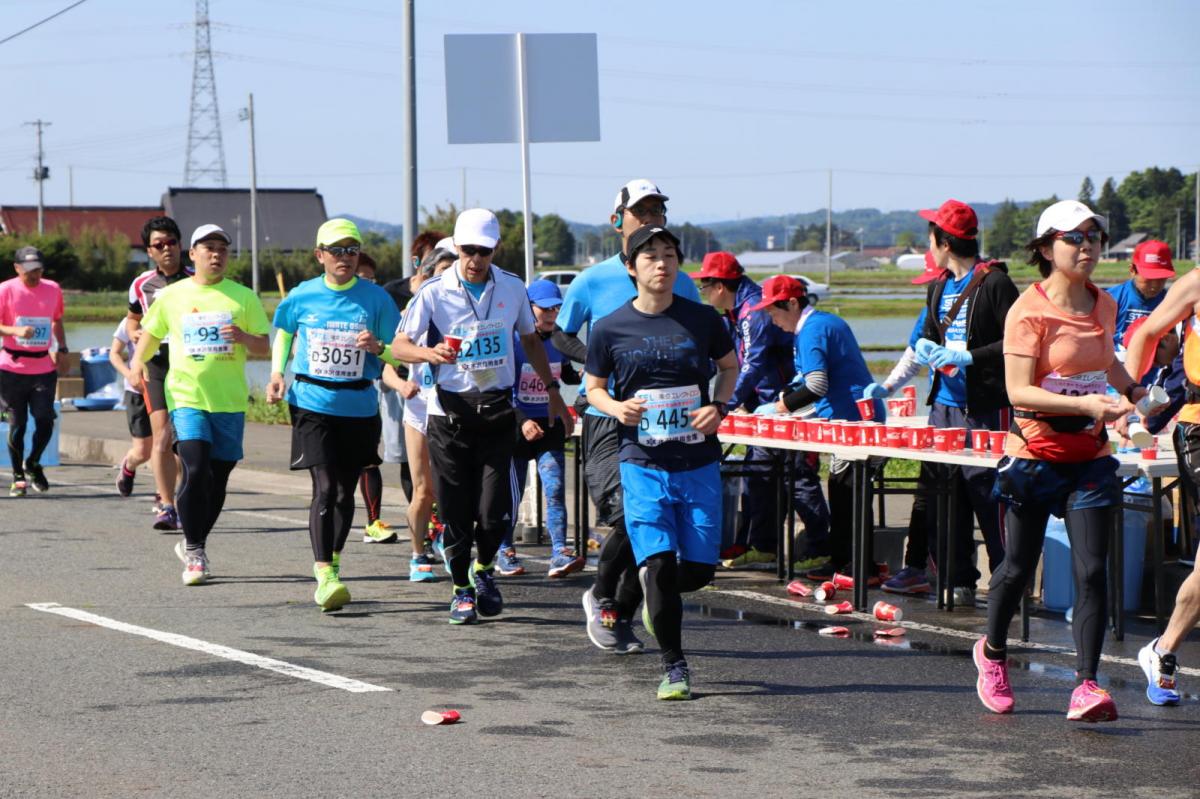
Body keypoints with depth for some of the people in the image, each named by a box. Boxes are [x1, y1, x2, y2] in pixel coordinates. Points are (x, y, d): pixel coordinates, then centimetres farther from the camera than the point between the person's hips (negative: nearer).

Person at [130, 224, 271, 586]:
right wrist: (137, 363, -1)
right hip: (186, 396, -2)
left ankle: (194, 545, 26)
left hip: (229, 401, 2)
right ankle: (193, 550, -6)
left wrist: (243, 337, -14)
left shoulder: (243, 297, 6)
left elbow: (264, 346, 7)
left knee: (217, 479, 7)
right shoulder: (172, 296, 6)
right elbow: (150, 335, 17)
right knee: (195, 470, -17)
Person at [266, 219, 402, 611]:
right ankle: (324, 574, -14)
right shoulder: (302, 296, 0)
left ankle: (333, 561, 32)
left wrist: (377, 347, -17)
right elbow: (283, 333, 20)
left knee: (345, 491, 10)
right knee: (324, 487, -13)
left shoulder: (376, 298, -1)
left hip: (359, 406, 2)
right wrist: (277, 372, 8)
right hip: (313, 404, -2)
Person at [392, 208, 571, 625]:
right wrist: (431, 353, -27)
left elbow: (530, 341, 20)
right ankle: (462, 589, 19)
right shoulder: (434, 292, -4)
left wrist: (553, 392, 19)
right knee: (455, 510, 1)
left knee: (495, 510, -7)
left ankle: (484, 569, 22)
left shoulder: (512, 289, 5)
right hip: (450, 411, -1)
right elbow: (399, 346, -7)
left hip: (497, 408, 1)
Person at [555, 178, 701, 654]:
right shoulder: (592, 282, 0)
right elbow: (561, 337, 9)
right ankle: (601, 598, 9)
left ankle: (621, 616, 18)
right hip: (607, 419, -4)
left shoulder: (681, 287, 9)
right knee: (631, 516, -16)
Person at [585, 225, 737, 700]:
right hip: (643, 463, -2)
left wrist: (719, 407, -1)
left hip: (699, 462, 2)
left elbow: (729, 365, 17)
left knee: (699, 567, 2)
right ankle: (673, 666, 3)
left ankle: (657, 599, 37)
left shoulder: (702, 320, 1)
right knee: (658, 563, -12)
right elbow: (593, 386, 10)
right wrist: (617, 408, -11)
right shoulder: (610, 329, -2)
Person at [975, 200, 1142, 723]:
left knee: (1091, 571, -8)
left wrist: (1133, 391, 11)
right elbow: (1019, 390, -19)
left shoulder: (1104, 306, 8)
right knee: (1018, 567, 8)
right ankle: (992, 651, 36)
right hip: (1035, 456, -4)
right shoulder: (1029, 310, -12)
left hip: (1091, 456, 4)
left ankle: (1086, 688, -10)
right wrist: (1084, 404, -28)